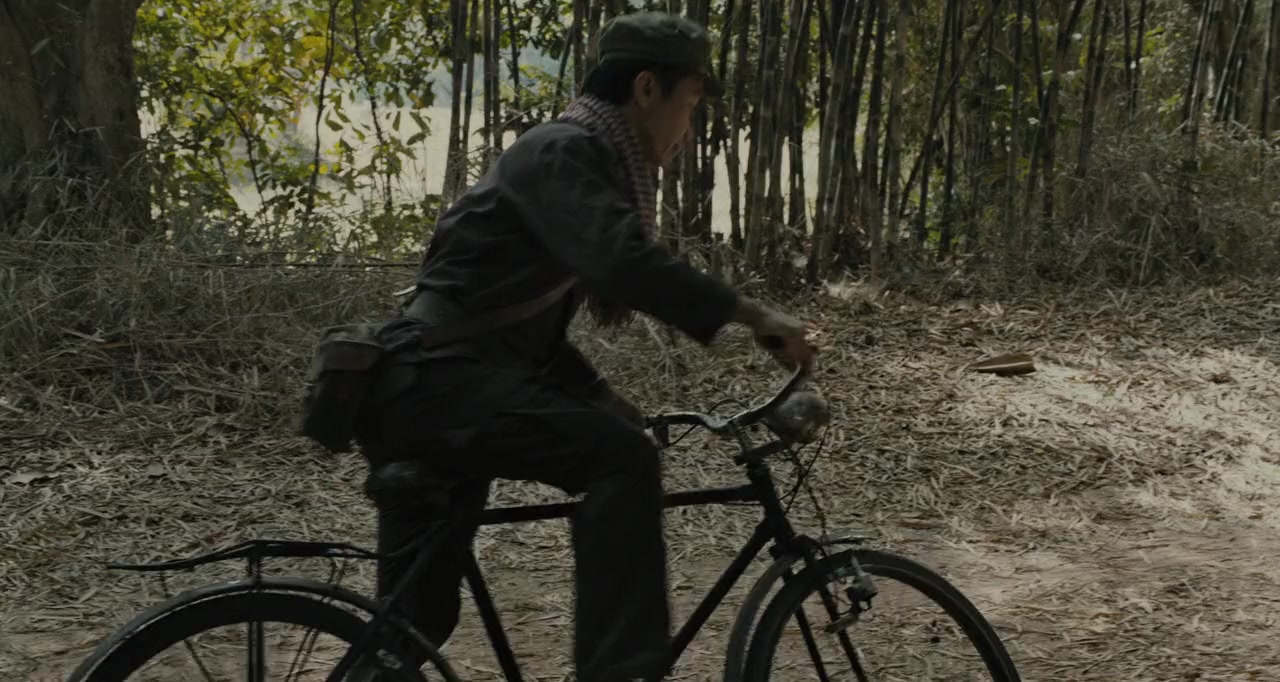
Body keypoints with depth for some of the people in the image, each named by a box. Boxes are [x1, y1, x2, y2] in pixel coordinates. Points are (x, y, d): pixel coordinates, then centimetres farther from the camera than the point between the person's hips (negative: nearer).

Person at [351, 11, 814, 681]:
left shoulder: (586, 161, 21)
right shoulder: (562, 152, -10)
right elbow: (624, 262, -28)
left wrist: (600, 397, 16)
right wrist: (749, 313, -23)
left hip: (426, 388, 10)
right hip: (434, 379, -10)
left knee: (411, 627, 15)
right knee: (621, 458, -25)